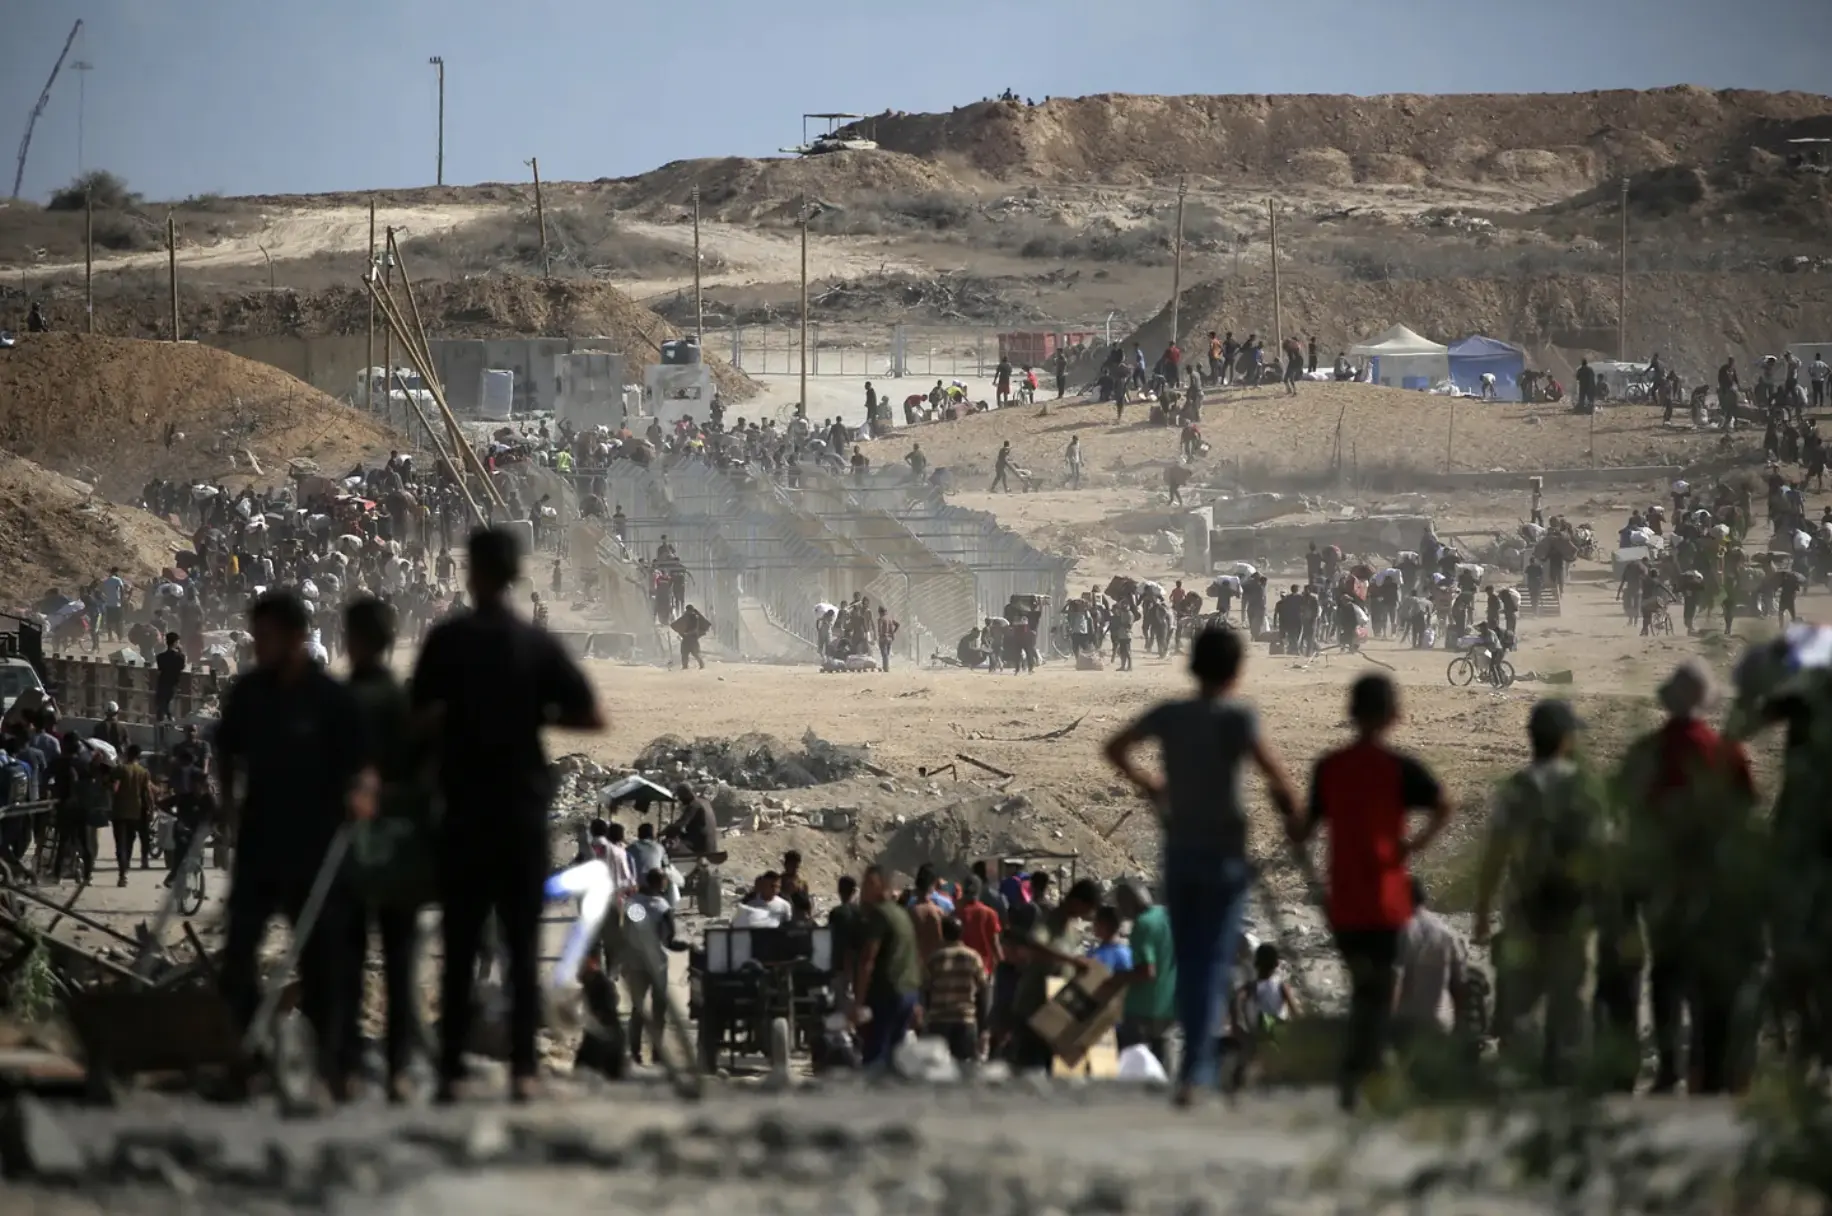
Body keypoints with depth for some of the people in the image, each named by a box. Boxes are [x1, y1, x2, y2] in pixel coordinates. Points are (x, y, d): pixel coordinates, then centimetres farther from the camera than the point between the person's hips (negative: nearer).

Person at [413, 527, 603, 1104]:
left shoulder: (447, 641, -4)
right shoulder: (539, 644, 1)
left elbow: (422, 717, -12)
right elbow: (592, 716, -1)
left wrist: (449, 725, 9)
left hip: (464, 812, -1)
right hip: (525, 811, 1)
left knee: (460, 948, 2)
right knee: (523, 947, 4)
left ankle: (450, 1071, -1)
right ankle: (523, 1071, -2)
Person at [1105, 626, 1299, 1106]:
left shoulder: (1170, 715, 3)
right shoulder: (1237, 717, -11)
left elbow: (1114, 749, 13)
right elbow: (1270, 765, -24)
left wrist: (1147, 784, 27)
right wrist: (1293, 810, -7)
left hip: (1179, 853, 4)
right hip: (1224, 854, -4)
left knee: (1187, 962, 15)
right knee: (1213, 964, -3)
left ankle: (1199, 1064, 21)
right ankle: (1194, 1070, -14)